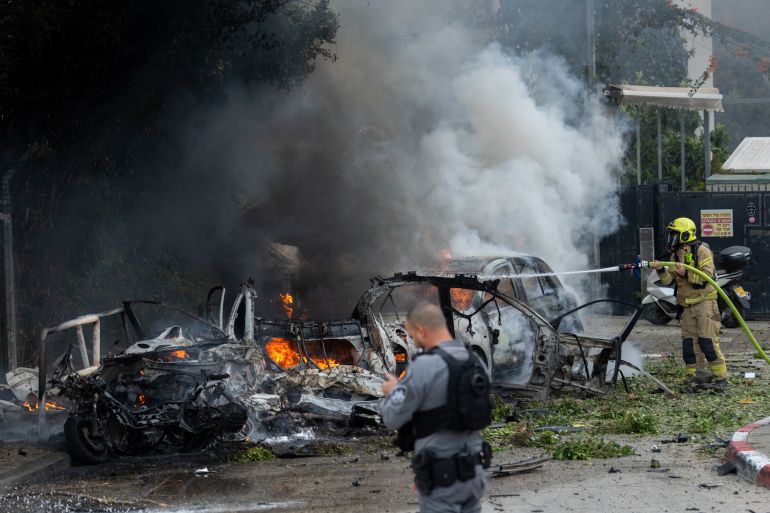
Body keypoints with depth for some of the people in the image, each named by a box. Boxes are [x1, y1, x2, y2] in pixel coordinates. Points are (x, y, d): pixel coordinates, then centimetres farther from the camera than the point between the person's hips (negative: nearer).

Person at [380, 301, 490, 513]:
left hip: (441, 477, -7)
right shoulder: (476, 362, 6)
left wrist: (392, 392, 9)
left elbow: (393, 418, -13)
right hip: (474, 470, 7)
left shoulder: (424, 367, -18)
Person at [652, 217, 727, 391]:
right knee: (688, 342, 4)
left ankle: (721, 377, -5)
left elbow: (707, 276, -16)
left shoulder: (701, 251, -7)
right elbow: (668, 280, 10)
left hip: (704, 301, -7)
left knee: (707, 341, -11)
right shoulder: (676, 255, 15)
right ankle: (693, 377, 11)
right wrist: (661, 271, -9)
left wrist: (686, 273, -24)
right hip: (688, 305, 7)